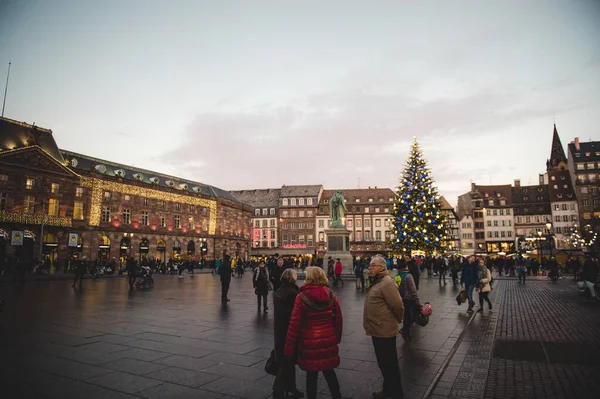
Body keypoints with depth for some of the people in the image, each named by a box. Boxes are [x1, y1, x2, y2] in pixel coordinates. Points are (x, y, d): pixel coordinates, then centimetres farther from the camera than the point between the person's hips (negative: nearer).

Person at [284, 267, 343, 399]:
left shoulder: (302, 297, -14)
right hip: (328, 340, 4)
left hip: (309, 341, -3)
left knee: (311, 374, 12)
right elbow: (338, 319, 4)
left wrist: (289, 348, -6)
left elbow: (294, 324, -14)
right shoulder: (331, 296, -2)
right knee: (329, 371, 20)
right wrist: (337, 338, 19)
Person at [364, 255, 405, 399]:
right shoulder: (376, 282, 11)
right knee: (384, 362, 21)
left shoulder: (386, 283, -21)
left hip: (384, 331, -10)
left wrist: (396, 321, -7)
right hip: (378, 330, 10)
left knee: (389, 363, 4)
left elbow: (398, 305, -22)